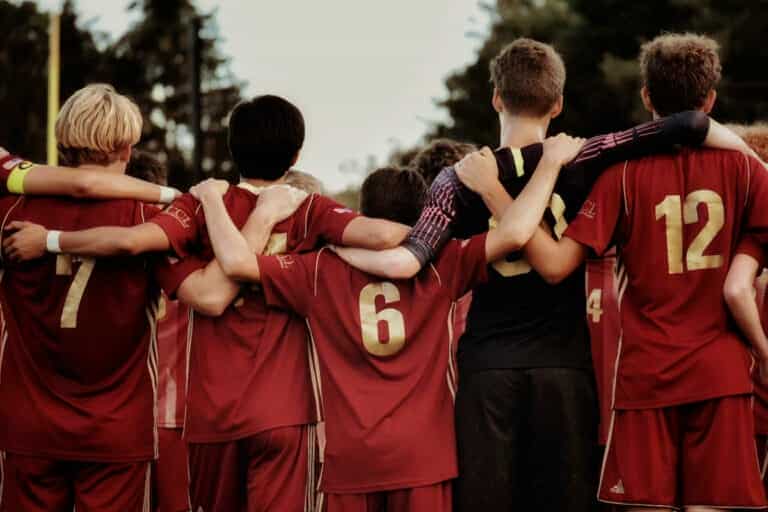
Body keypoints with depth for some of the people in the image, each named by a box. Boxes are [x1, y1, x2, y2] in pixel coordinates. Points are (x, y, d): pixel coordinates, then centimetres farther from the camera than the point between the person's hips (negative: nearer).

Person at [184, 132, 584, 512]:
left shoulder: (322, 271, 2)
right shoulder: (439, 267, -2)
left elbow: (236, 261, -4)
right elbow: (514, 233, -11)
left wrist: (211, 197, 13)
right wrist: (551, 161, 0)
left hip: (349, 458, 1)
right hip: (423, 455, -1)